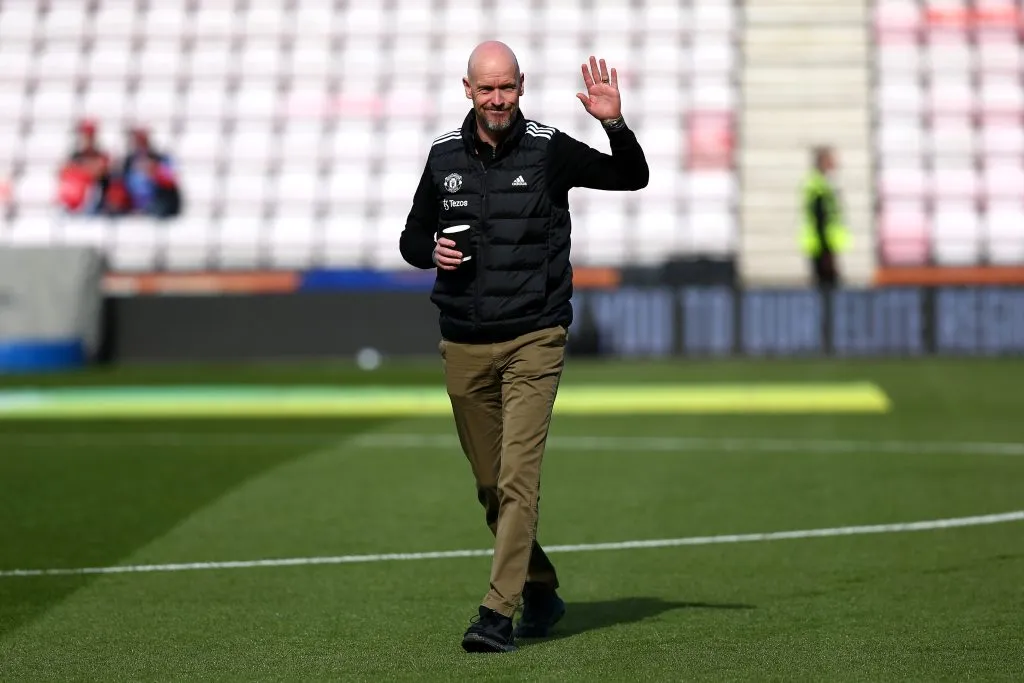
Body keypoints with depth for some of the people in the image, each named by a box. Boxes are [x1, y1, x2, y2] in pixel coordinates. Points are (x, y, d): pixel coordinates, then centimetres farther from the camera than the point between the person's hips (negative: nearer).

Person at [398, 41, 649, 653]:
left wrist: (616, 124, -16)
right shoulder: (444, 156, 7)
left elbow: (632, 179, 1)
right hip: (463, 346, 4)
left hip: (534, 340, -4)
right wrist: (431, 251, -6)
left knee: (518, 477, -13)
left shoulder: (549, 149, -2)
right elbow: (413, 237, 17)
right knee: (490, 486, 10)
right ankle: (541, 591, 29)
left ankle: (499, 613, -14)